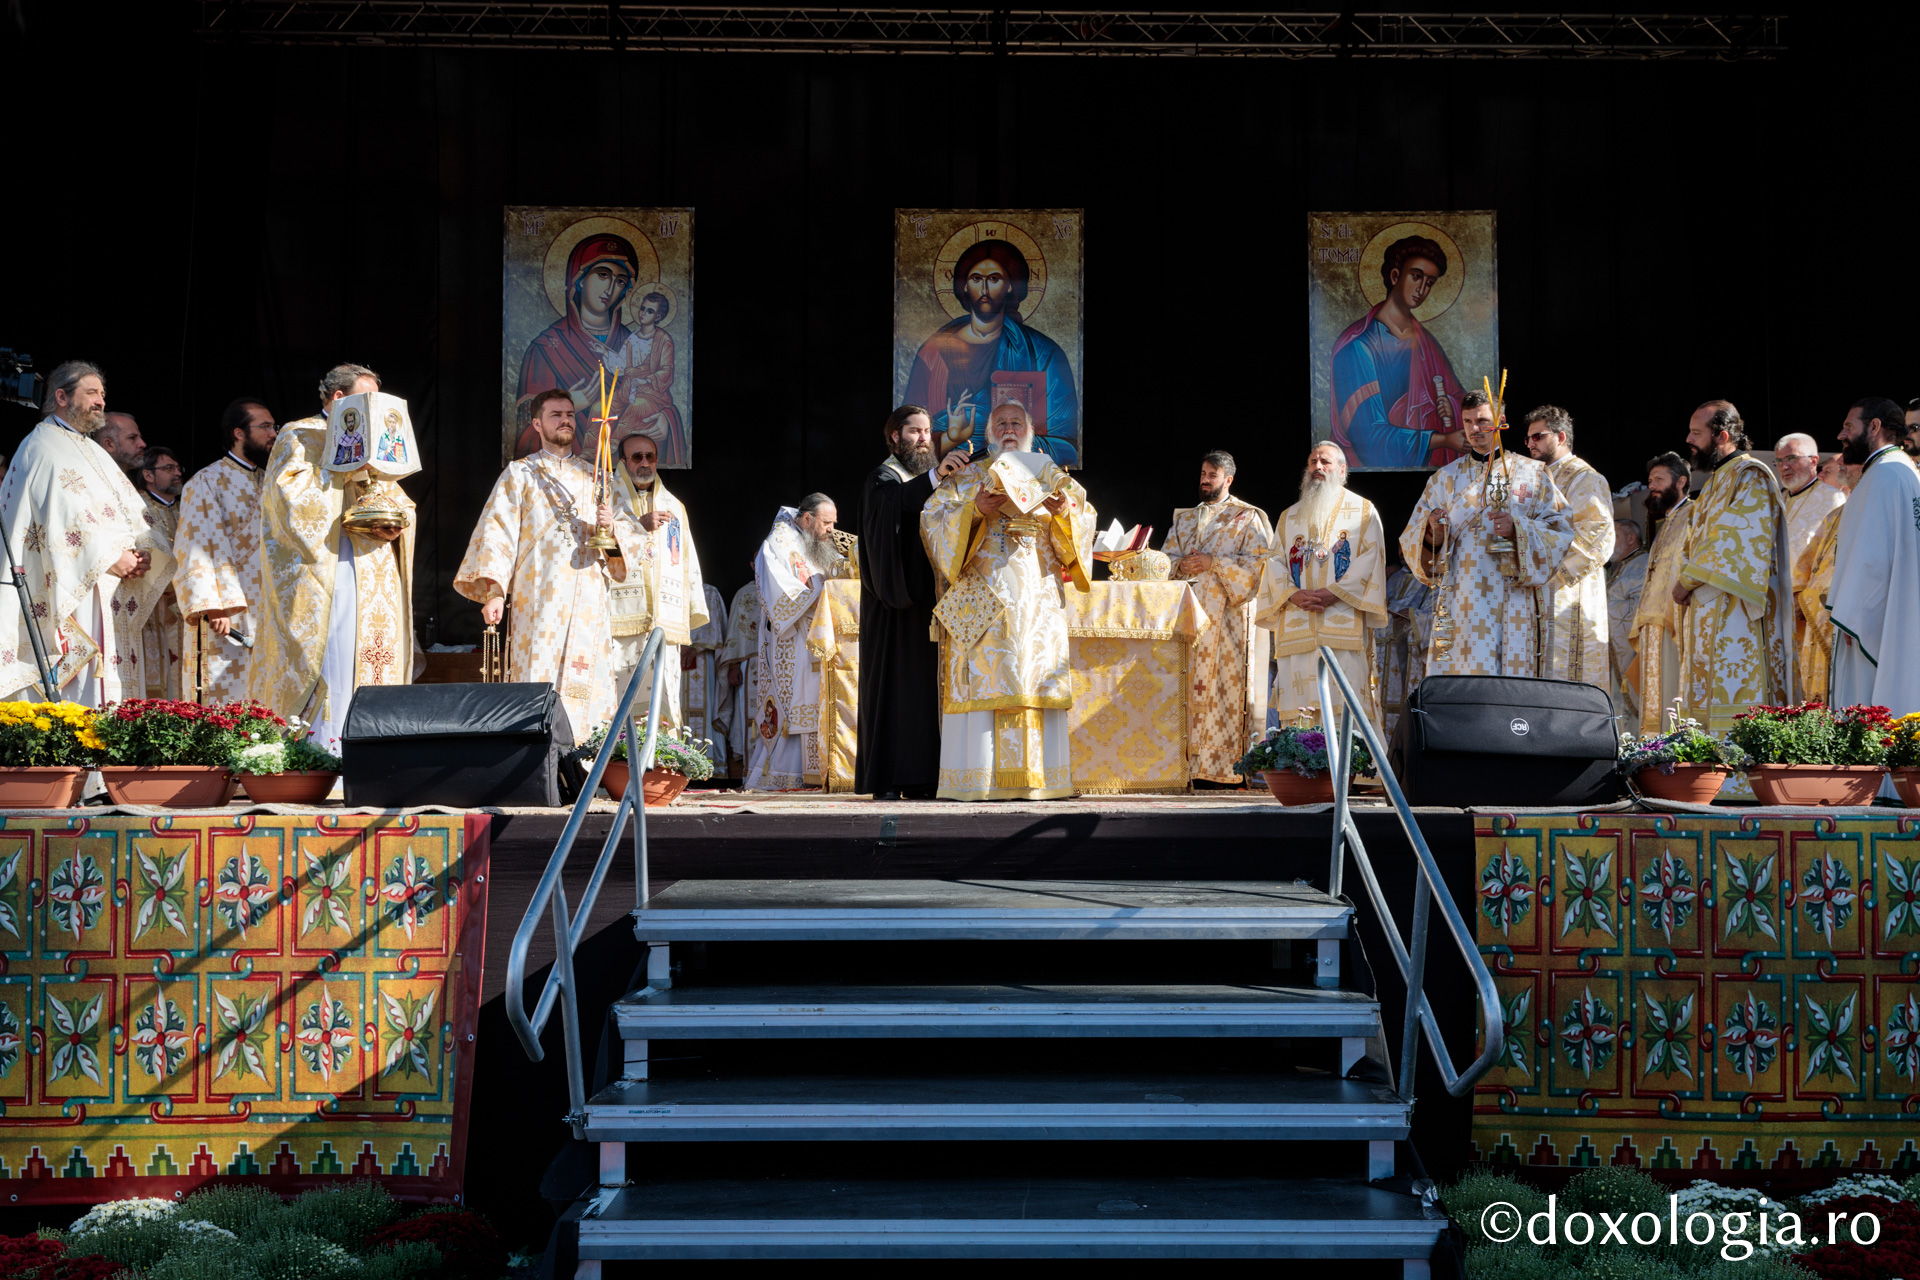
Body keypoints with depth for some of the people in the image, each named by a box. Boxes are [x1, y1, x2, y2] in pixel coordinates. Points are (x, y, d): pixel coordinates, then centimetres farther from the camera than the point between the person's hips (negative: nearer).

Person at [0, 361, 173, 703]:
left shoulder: (94, 453, 24)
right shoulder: (43, 447, -3)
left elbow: (128, 510, 16)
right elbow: (65, 517, -15)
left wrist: (143, 551, -3)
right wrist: (109, 558, -16)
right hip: (73, 591, -9)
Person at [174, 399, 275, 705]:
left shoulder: (270, 483, 19)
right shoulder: (207, 482, -1)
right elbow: (197, 550, -9)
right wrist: (212, 608, -19)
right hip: (228, 617, -6)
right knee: (226, 702, -9)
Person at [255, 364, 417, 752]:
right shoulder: (299, 437, 4)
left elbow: (400, 501, 24)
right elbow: (288, 492, -11)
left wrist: (397, 526, 1)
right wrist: (343, 470, -14)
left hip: (375, 571, 7)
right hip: (324, 570, -7)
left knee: (373, 661, 0)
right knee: (331, 662, -16)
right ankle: (322, 752, -16)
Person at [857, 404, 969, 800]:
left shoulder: (927, 479, 22)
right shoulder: (884, 477, -2)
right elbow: (894, 500, -27)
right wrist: (935, 476, -40)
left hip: (922, 598, 7)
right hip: (893, 597, -7)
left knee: (922, 680, 4)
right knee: (891, 677, -9)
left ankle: (916, 778, 4)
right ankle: (885, 779, -10)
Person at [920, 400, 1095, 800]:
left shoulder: (1050, 476, 17)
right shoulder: (968, 477, 11)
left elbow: (1084, 520, 7)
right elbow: (934, 516, -1)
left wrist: (1064, 511, -14)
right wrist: (976, 511, -17)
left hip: (1036, 598, 2)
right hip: (982, 596, -2)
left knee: (1035, 678, -3)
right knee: (982, 680, -10)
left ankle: (1035, 776, -1)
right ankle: (977, 778, -10)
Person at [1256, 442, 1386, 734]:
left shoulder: (1363, 512, 12)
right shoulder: (1289, 517, 22)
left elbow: (1370, 560, 0)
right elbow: (1275, 562, 13)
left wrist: (1334, 593, -13)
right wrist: (1293, 595, -8)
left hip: (1344, 621, -3)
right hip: (1297, 627, 3)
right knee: (1300, 701, -5)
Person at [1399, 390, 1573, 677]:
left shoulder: (1532, 473, 10)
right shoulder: (1444, 478, 16)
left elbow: (1561, 532, 3)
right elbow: (1411, 540, 13)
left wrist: (1518, 529, -14)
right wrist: (1431, 532, -10)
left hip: (1512, 603, -1)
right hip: (1459, 603, 1)